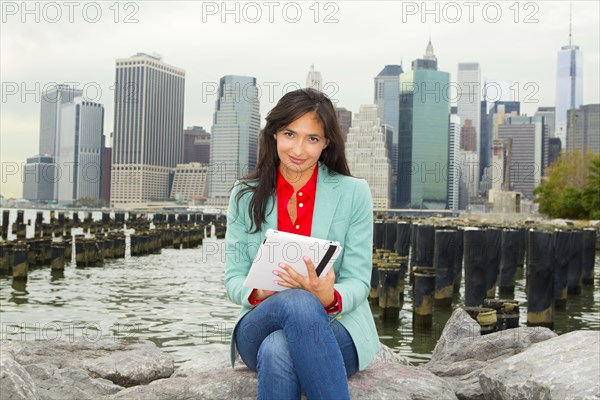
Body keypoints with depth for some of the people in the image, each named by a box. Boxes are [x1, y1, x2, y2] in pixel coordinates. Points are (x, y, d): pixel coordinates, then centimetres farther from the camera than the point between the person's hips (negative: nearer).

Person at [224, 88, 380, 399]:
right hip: (261, 327, 2)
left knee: (278, 350, -37)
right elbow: (233, 279, 5)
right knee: (299, 303, -36)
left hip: (336, 329, -1)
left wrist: (329, 297, -26)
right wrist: (258, 293, -20)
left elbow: (358, 282, -2)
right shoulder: (245, 195, 7)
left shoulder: (353, 193, 1)